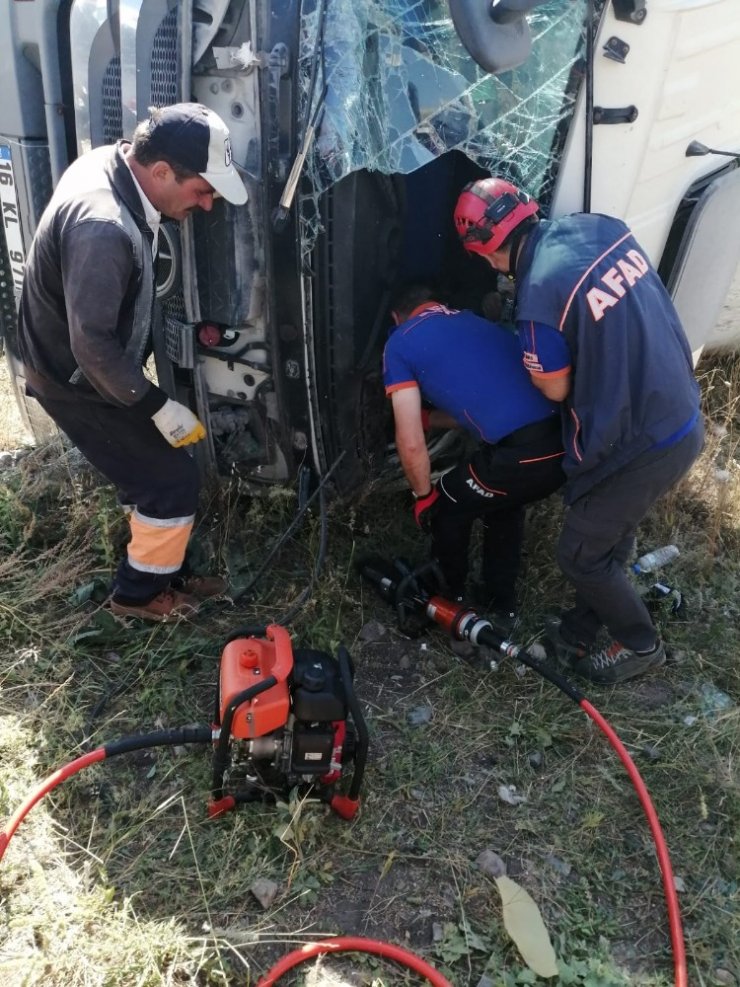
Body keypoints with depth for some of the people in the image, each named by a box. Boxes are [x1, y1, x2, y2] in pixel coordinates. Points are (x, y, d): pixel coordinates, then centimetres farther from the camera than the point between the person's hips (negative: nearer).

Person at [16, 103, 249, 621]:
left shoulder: (110, 164, -2)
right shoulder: (103, 228, -34)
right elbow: (92, 346, -30)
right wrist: (159, 406, -20)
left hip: (103, 367, 9)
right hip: (80, 380, -9)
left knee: (152, 473, 18)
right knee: (174, 481, -1)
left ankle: (166, 572, 36)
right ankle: (137, 592, 20)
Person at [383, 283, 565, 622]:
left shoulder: (400, 343, 8)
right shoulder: (474, 322, 28)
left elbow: (411, 444, 2)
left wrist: (423, 495, 21)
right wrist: (426, 417, 54)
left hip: (523, 454, -7)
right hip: (568, 440, 7)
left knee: (447, 506, 23)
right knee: (504, 501, 35)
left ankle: (448, 595, 46)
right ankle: (501, 601, 48)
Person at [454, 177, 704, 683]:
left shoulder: (538, 298, -25)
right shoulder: (601, 226, -1)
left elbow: (556, 389, -10)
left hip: (638, 447, -8)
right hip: (685, 419, 8)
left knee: (581, 554, 13)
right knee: (612, 531, 26)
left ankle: (639, 643, 35)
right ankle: (587, 624, 46)